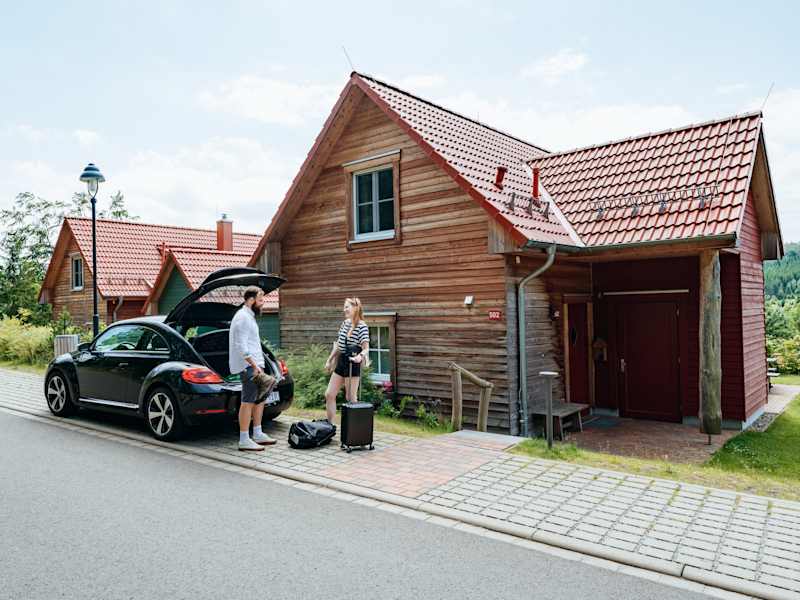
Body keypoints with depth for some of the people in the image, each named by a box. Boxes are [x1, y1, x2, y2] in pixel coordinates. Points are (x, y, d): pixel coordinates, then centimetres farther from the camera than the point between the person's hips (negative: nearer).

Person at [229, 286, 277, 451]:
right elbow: (241, 346, -21)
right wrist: (254, 365, -23)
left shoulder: (249, 316, 20)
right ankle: (244, 440, -5)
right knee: (248, 401, -8)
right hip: (248, 365, -11)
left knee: (260, 399, 14)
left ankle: (258, 434, 23)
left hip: (253, 364, 11)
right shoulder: (243, 317, -13)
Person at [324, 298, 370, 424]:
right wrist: (329, 360, 21)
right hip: (341, 361, 8)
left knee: (350, 398, -1)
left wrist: (360, 356, -41)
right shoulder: (344, 323, 10)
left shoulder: (362, 326, -13)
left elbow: (366, 348, -20)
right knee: (329, 394, 8)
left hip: (352, 363, -8)